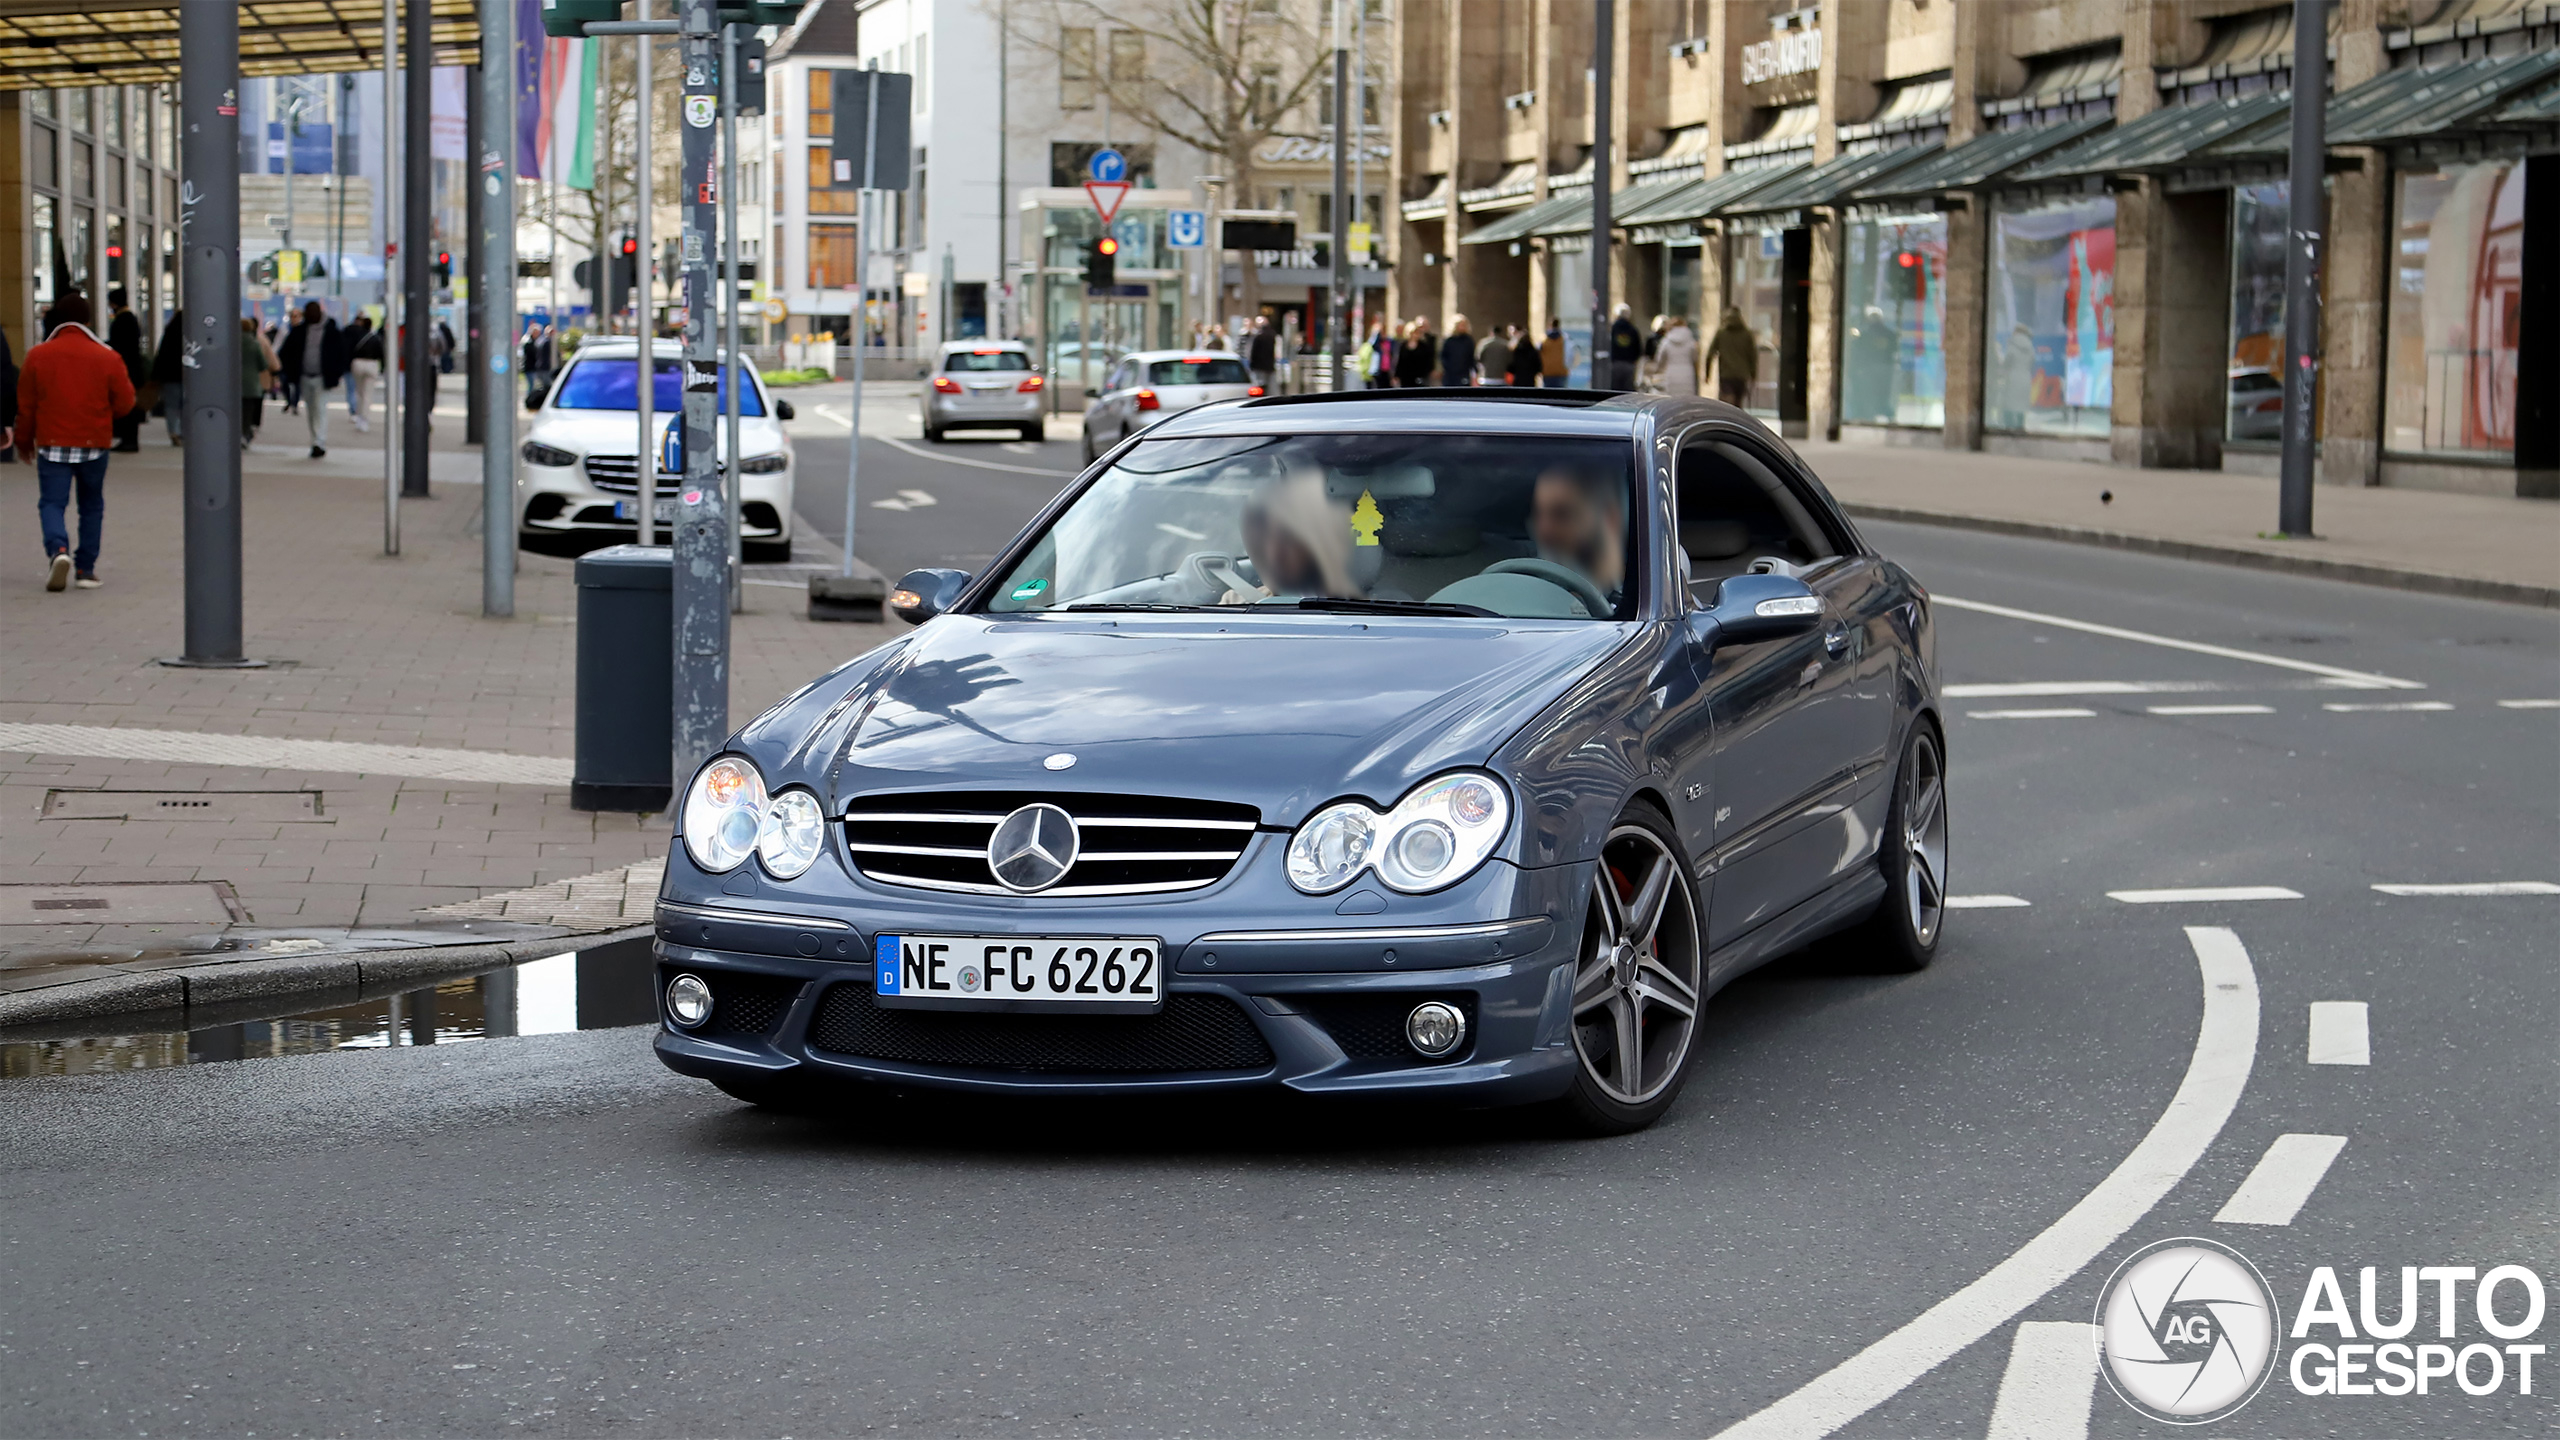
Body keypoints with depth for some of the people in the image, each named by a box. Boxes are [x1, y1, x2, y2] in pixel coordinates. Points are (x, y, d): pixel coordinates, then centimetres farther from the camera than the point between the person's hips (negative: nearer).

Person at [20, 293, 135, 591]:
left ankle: (58, 550, -26)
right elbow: (125, 401, 0)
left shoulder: (37, 356, -3)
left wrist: (25, 440, 17)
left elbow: (26, 404, 3)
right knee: (92, 506, 14)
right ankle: (86, 569, 13)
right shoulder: (107, 357, -5)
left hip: (52, 445, -1)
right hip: (94, 444, 1)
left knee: (51, 503, 2)